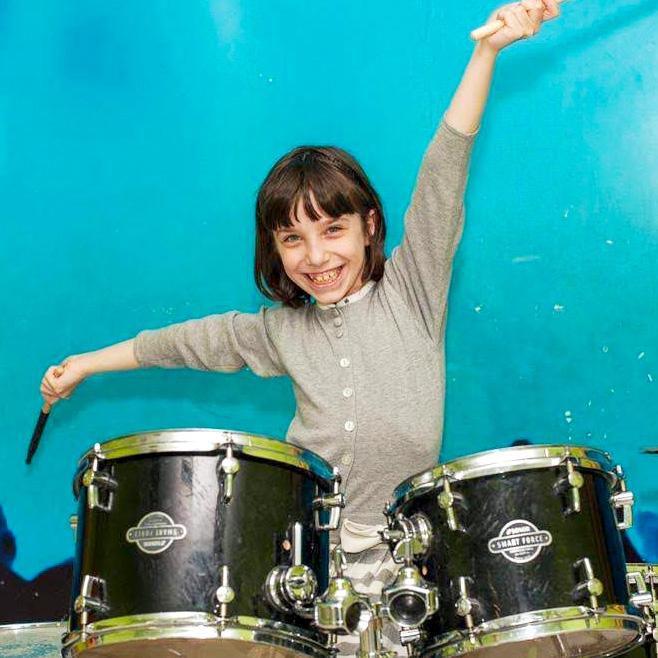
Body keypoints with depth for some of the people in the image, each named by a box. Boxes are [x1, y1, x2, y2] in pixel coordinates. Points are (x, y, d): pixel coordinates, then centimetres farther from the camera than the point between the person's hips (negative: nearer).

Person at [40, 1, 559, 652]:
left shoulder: (410, 290, 0)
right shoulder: (284, 330, 8)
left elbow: (441, 176, -9)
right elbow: (193, 340, 17)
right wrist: (83, 365, 22)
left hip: (406, 548, -1)